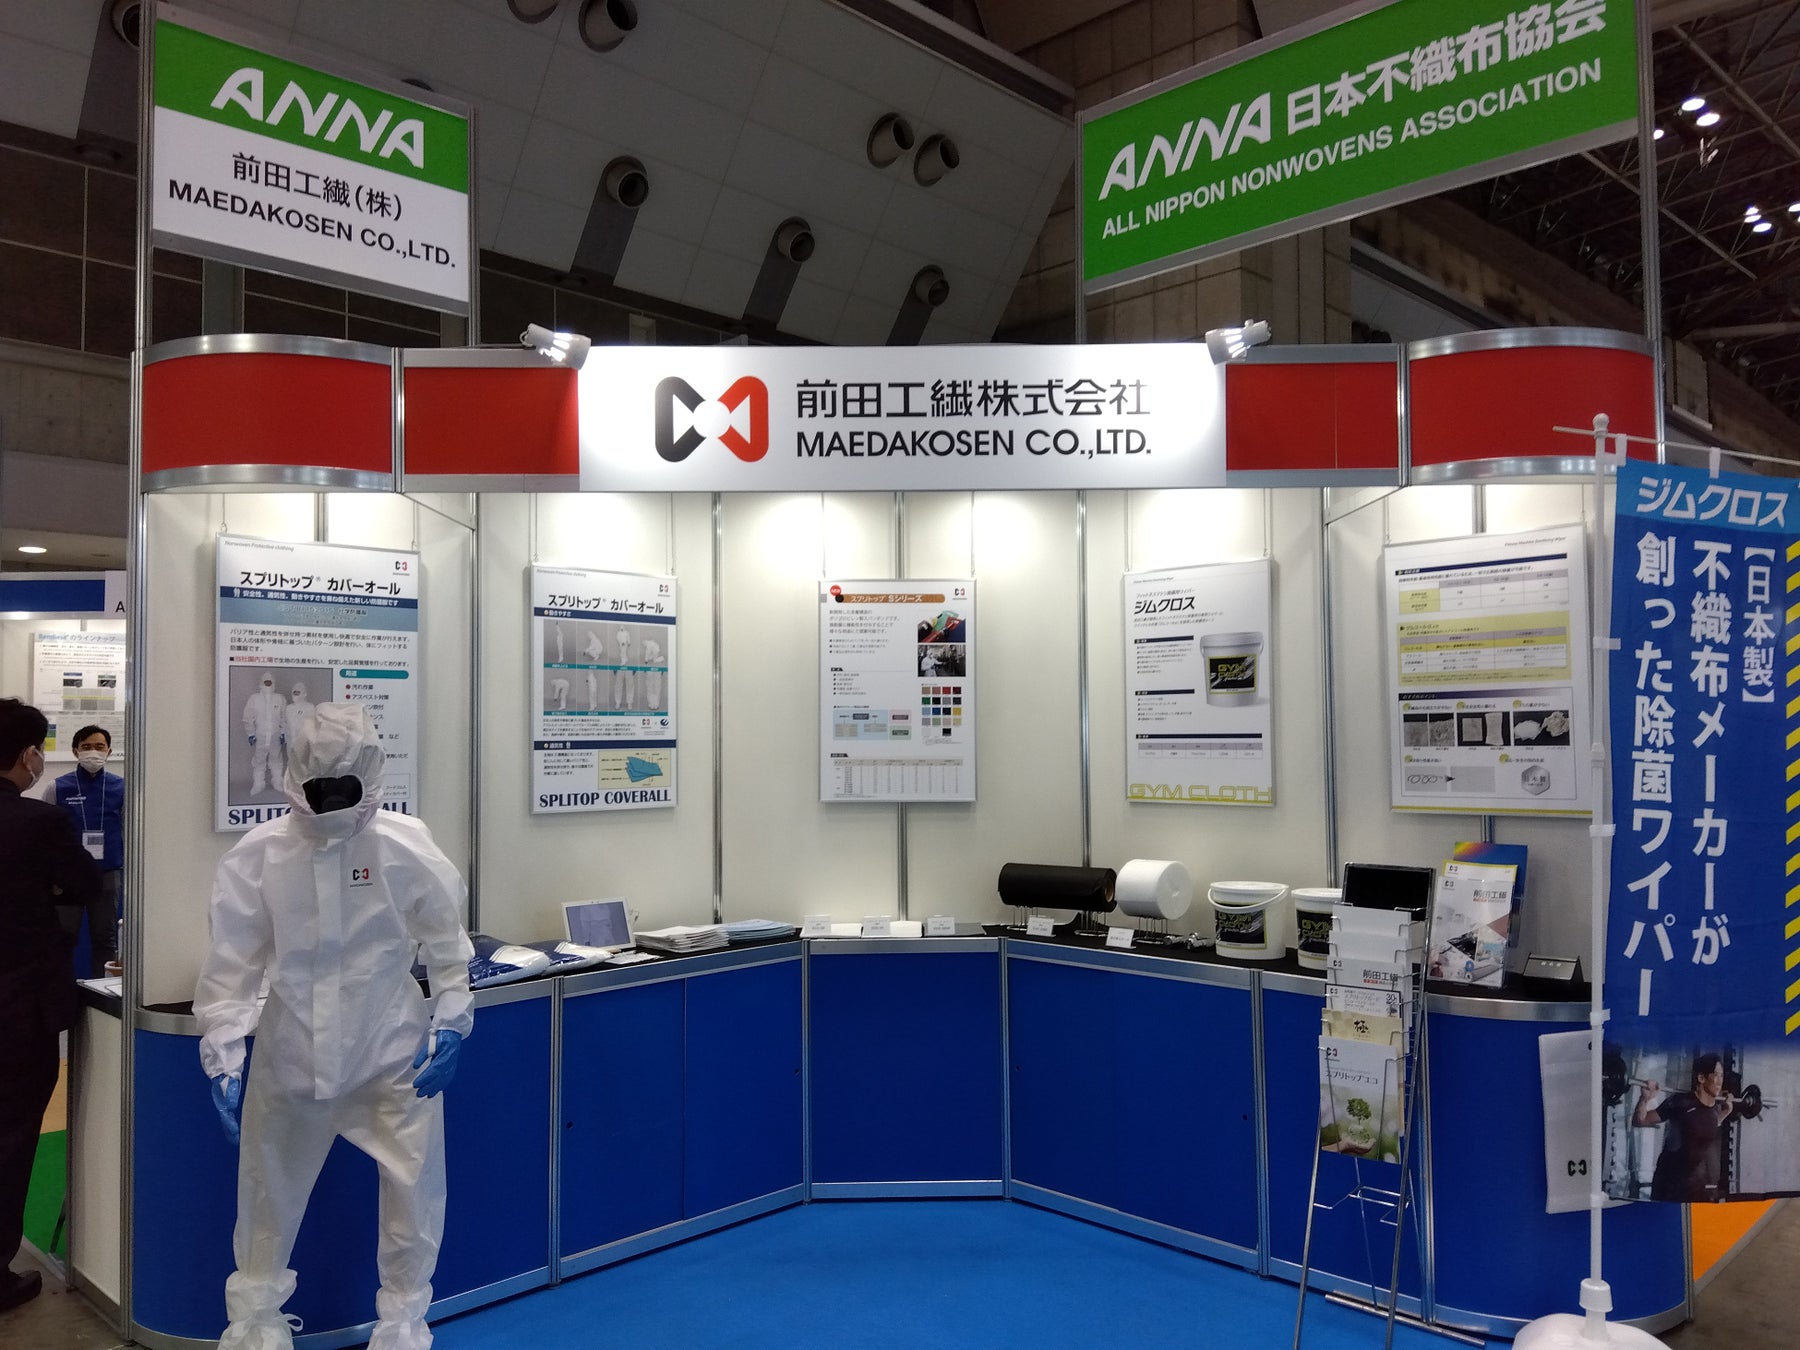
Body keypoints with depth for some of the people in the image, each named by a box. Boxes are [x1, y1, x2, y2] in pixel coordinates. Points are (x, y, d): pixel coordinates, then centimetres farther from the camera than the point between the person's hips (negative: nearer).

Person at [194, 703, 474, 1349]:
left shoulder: (405, 845, -15)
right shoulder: (258, 854, -13)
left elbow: (446, 944, -3)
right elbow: (232, 963, -8)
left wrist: (449, 1024, -5)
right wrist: (223, 1060, -10)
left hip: (393, 1051, -1)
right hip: (290, 1053, 1)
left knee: (415, 1193, 7)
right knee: (267, 1195, 20)